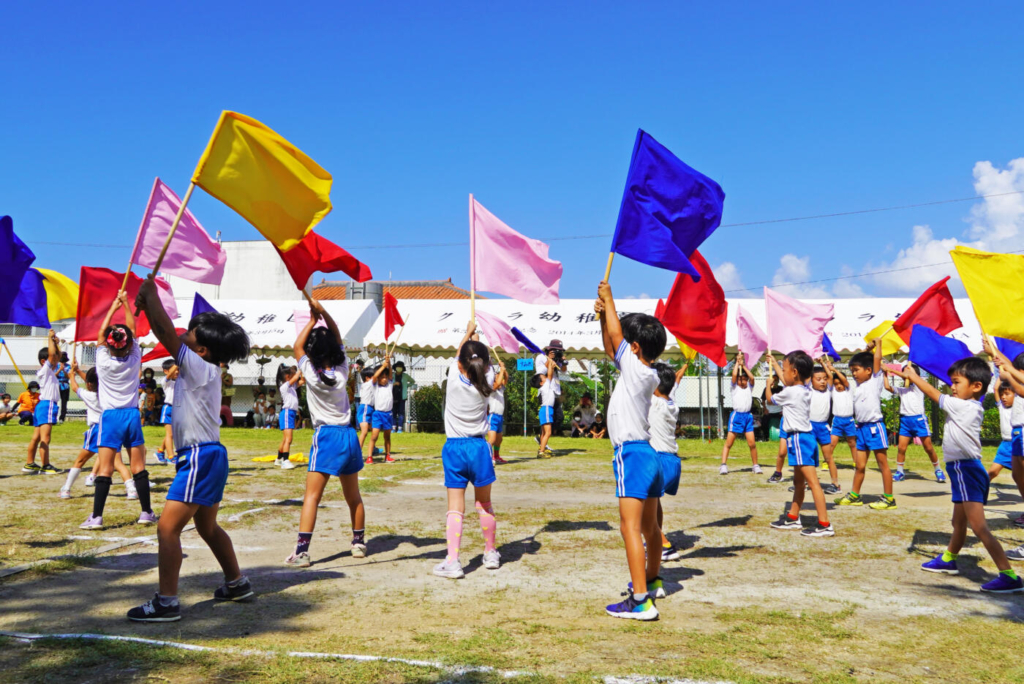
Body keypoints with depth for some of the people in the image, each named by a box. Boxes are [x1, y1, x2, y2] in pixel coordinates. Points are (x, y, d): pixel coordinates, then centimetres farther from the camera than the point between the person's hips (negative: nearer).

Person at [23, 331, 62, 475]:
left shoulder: (50, 371, 19)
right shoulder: (44, 370, -5)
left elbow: (58, 356, 31)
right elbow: (52, 354, -17)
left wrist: (55, 343, 21)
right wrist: (50, 338, -7)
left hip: (43, 406, 10)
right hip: (47, 405, -10)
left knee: (36, 437, 13)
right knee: (45, 438, -11)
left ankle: (29, 464, 18)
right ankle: (45, 466, -13)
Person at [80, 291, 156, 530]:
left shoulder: (103, 361, -7)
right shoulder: (134, 359, -2)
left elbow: (101, 332, 8)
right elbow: (133, 329, 11)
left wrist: (114, 306, 17)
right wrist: (126, 303, 17)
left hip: (110, 417, -2)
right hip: (132, 415, 2)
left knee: (105, 469, -3)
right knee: (138, 467, 6)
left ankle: (96, 517, -4)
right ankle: (146, 512, 11)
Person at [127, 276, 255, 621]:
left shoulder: (201, 369, -14)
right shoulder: (199, 368, 11)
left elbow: (168, 336, -21)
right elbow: (167, 337, 20)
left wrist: (152, 296, -12)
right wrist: (147, 305, 11)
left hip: (202, 457, -11)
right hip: (205, 456, 11)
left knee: (168, 527, -10)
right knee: (208, 527, 22)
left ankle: (166, 603, -6)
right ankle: (237, 583, 34)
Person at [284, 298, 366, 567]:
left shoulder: (312, 375, -10)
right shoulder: (342, 371, -1)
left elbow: (297, 346, 6)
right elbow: (338, 338, 10)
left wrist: (313, 321, 9)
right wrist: (323, 311, -2)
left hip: (326, 436, -5)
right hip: (349, 434, 5)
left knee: (312, 495, -6)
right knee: (353, 496, 16)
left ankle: (302, 551, -13)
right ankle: (359, 542, 28)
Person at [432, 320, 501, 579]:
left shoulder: (453, 379, -9)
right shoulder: (486, 385, -7)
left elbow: (457, 356, 12)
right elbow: (485, 365, 15)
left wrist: (468, 333, 29)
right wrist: (476, 337, 30)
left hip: (453, 448, -1)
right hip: (479, 447, 1)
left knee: (455, 506, -2)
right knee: (484, 503, 15)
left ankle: (452, 561, -8)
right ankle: (490, 553, 29)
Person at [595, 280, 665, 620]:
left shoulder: (636, 369, -11)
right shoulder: (648, 373, 12)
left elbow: (615, 336, -6)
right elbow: (611, 347, 21)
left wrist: (608, 298, 6)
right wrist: (603, 315, 13)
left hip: (632, 453, -10)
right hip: (649, 454, 10)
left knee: (631, 528, -14)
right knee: (649, 526, 24)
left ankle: (640, 601, -18)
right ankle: (652, 580, 42)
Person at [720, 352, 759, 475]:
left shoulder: (749, 386, 10)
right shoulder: (734, 386, 3)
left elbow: (752, 377, -7)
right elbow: (734, 375, -12)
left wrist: (743, 365, -3)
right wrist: (737, 362, -3)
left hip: (748, 416, 3)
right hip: (736, 415, -2)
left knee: (752, 443, 1)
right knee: (729, 443, -4)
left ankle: (755, 465, 15)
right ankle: (723, 465, -4)